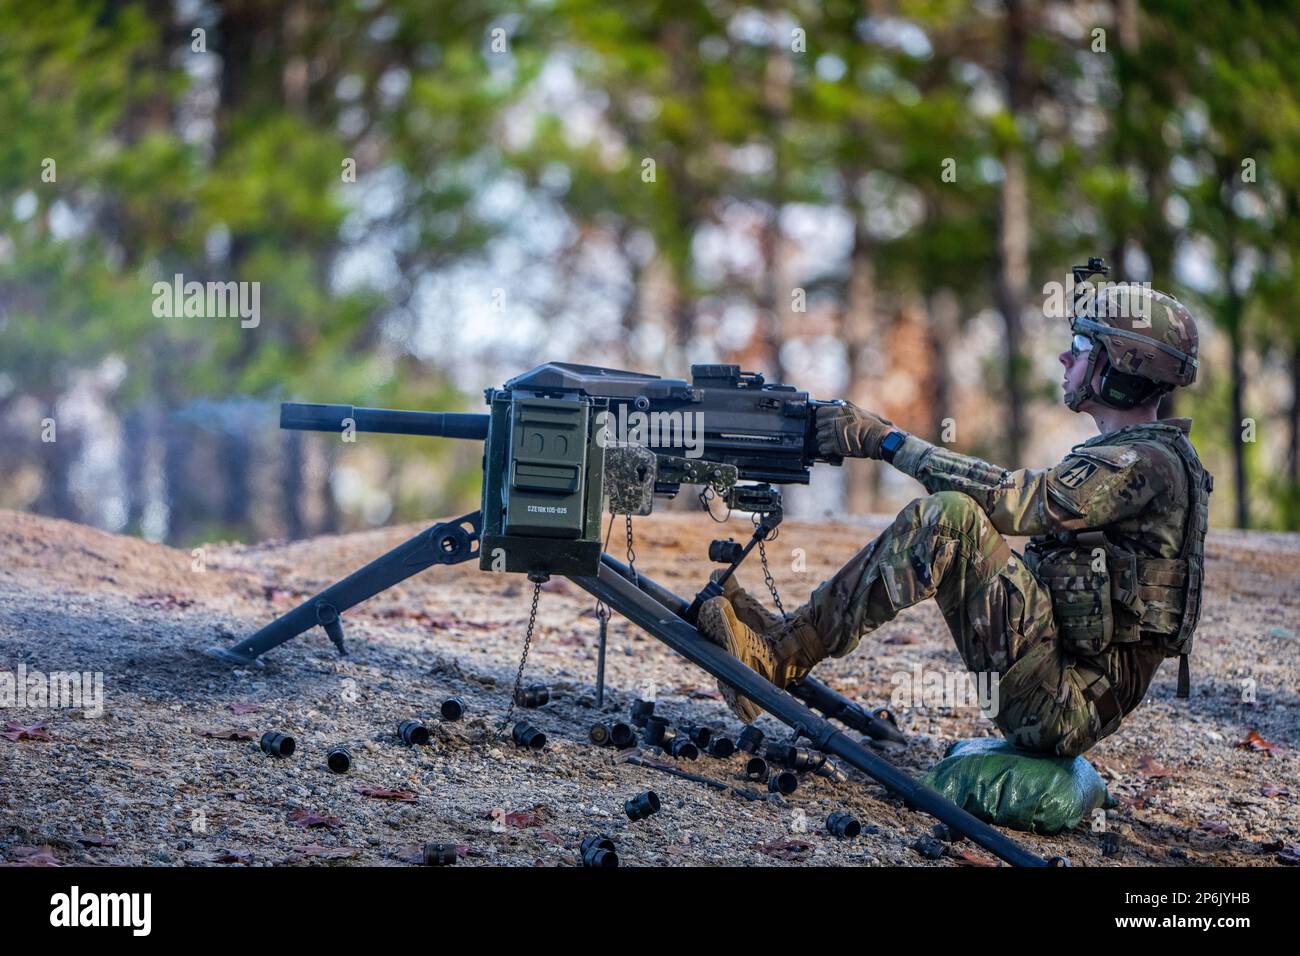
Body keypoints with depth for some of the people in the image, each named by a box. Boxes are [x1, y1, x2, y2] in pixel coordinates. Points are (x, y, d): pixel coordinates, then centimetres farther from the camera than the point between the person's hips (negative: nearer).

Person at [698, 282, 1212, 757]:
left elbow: (1015, 500, -22)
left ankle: (782, 653, -18)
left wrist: (886, 440, -18)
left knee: (949, 517, -22)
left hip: (1066, 704, -10)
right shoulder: (1113, 456, 20)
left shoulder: (1149, 463, -13)